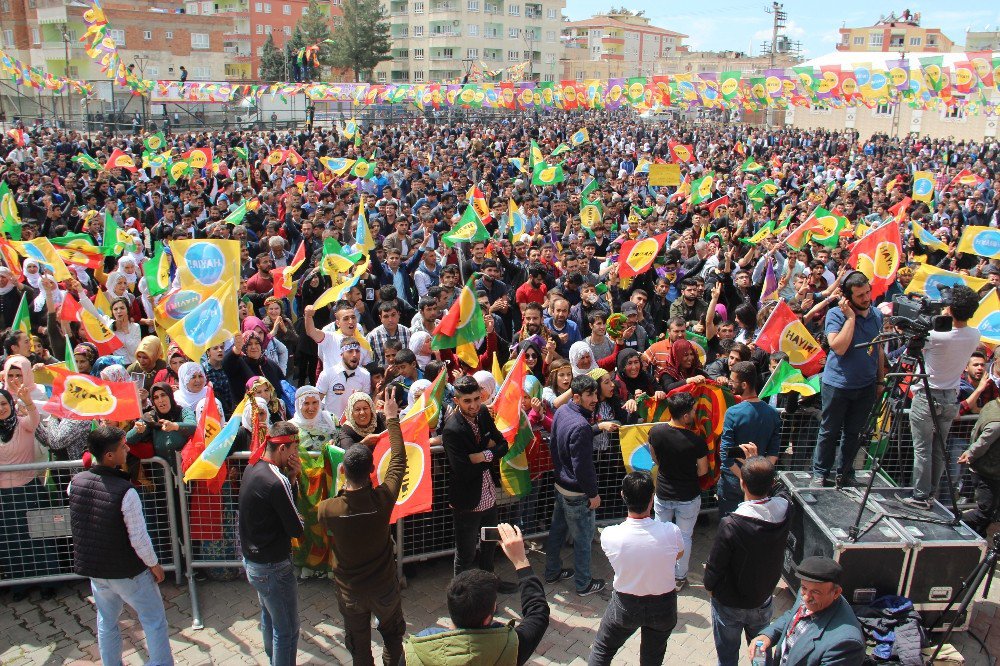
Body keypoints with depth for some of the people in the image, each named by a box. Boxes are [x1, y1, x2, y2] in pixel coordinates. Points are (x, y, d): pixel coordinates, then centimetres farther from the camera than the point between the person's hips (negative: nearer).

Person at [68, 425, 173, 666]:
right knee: (154, 620, 12)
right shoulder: (125, 492, -28)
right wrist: (154, 565, -6)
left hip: (93, 569, 6)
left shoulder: (75, 482, -10)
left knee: (107, 621, 24)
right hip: (128, 572, -6)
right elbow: (139, 538, -24)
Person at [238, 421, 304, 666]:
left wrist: (292, 478, -6)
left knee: (269, 618, 26)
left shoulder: (251, 470, 1)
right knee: (287, 631, 4)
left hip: (251, 561, 10)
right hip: (273, 568, -10)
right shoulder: (277, 482, -27)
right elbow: (296, 529, -21)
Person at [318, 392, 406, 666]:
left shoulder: (328, 509, -27)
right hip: (384, 586, 0)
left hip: (349, 590, 0)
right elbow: (398, 461, -10)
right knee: (393, 635, 26)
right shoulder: (383, 499, -27)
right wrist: (392, 419, -2)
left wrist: (343, 485, 1)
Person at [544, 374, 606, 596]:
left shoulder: (561, 411, -2)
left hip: (560, 484, 9)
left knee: (557, 528, 23)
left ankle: (552, 571, 39)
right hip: (577, 493, -9)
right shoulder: (580, 427, -31)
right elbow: (583, 467, -26)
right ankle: (583, 584, 24)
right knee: (583, 538, 9)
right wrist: (593, 493, -14)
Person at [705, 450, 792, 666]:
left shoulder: (730, 525, -35)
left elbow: (715, 566, -21)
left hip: (730, 605, -4)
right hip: (763, 600, 4)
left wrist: (709, 585, 0)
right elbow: (766, 492, 3)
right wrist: (755, 461, 2)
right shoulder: (785, 510, -22)